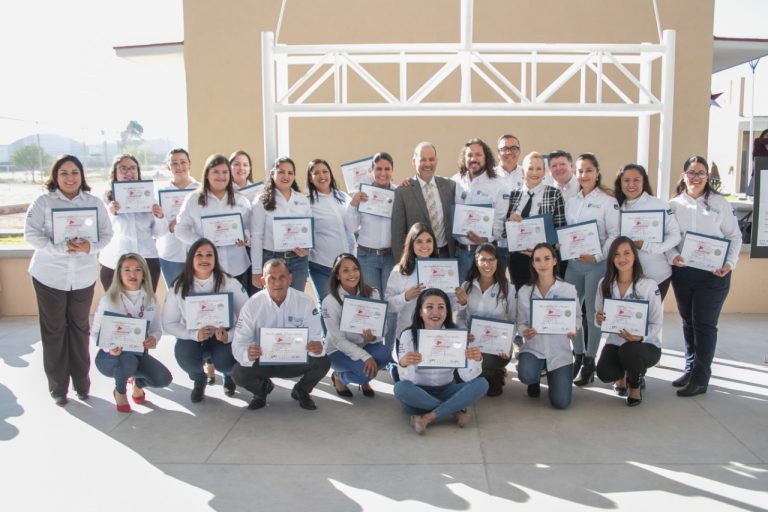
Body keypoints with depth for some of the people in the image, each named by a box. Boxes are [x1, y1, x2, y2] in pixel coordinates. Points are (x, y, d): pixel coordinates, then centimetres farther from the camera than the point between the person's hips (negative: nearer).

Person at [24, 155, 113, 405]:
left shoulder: (94, 202, 2)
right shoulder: (43, 201, -5)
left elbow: (106, 234, 2)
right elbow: (31, 234, -11)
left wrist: (90, 247, -19)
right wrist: (61, 248, -24)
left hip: (83, 276, 2)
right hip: (49, 276, -2)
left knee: (80, 328, 11)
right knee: (54, 330, 6)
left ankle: (81, 381, 24)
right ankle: (57, 386, 18)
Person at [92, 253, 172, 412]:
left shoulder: (150, 299, -2)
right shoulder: (108, 299, -13)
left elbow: (157, 329, 4)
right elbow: (95, 333, -10)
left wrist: (153, 339, -22)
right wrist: (109, 347, -31)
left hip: (139, 354, 4)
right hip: (111, 355, -3)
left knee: (164, 379, -20)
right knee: (128, 361, -38)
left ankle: (138, 383, 19)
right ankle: (120, 391, -1)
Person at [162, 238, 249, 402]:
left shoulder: (229, 283, -14)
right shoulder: (179, 286, -10)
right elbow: (168, 324, -8)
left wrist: (229, 335, -31)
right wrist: (194, 334, -26)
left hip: (224, 337, -1)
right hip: (193, 338, 1)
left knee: (225, 361, -31)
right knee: (184, 354, -31)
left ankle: (229, 376, 13)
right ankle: (199, 380, 9)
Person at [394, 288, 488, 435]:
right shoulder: (408, 335, -11)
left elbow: (467, 377, -14)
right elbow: (406, 379, -21)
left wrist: (476, 361, -36)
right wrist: (403, 364, -44)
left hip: (446, 392, 2)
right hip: (419, 395, -2)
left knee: (481, 384, -21)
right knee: (401, 388, -34)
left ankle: (428, 418, -24)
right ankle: (456, 409, -18)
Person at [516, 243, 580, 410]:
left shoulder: (569, 289, -6)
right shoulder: (524, 292, -3)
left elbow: (577, 316, 3)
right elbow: (521, 321, 3)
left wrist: (573, 329, -19)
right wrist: (524, 331, -20)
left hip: (559, 350, 0)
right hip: (533, 347, 0)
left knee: (561, 403, -8)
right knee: (526, 376, -33)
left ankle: (551, 375, 30)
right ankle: (535, 379, 11)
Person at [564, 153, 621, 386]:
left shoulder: (608, 200, -3)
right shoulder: (571, 200, 12)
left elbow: (614, 234, -8)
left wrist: (598, 256, -17)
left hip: (596, 263, -5)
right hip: (573, 262, 5)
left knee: (593, 312, 0)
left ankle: (589, 362, 11)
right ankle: (578, 356, 21)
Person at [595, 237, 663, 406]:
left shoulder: (649, 285, -11)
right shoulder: (604, 284, -1)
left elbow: (657, 323, -10)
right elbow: (599, 317, 6)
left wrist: (640, 337, -29)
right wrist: (599, 320, -19)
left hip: (646, 344, -2)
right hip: (616, 342, 3)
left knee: (629, 351, -37)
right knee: (604, 373, -26)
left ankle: (636, 384, 0)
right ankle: (622, 375, 17)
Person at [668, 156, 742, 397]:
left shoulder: (719, 203, 2)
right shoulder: (674, 204, 6)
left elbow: (735, 236, 3)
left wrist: (730, 263, -10)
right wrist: (673, 256, -15)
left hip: (713, 273, -3)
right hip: (682, 271, 3)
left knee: (704, 323, -3)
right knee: (688, 321, 12)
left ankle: (700, 378, 4)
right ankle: (690, 368, 25)